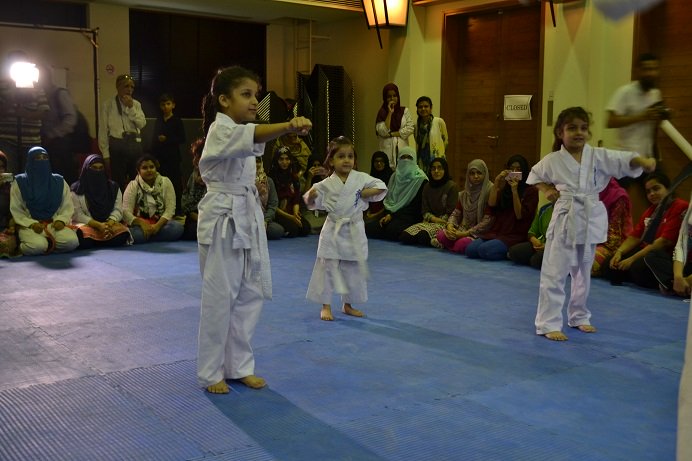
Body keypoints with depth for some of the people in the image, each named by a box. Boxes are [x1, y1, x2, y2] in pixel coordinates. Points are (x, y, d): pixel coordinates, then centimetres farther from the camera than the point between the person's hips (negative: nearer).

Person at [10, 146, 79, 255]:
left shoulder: (59, 181, 11)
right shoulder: (20, 182, 4)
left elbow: (68, 206, 10)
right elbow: (15, 210, 2)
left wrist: (61, 220, -10)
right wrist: (31, 224, -13)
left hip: (54, 224, 2)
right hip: (29, 226, -2)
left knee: (72, 241, -30)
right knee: (38, 245, -36)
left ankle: (48, 244, 0)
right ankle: (24, 246, 1)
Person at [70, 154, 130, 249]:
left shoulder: (113, 187, 10)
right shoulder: (76, 189, 1)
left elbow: (117, 210, 2)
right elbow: (77, 215, -6)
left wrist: (109, 224, -20)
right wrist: (98, 225, -19)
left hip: (109, 224, 3)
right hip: (86, 224, -2)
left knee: (122, 234, -32)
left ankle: (96, 243, -5)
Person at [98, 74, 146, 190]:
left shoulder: (136, 104, 9)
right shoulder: (108, 105, -2)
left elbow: (142, 124, -4)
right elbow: (103, 130, -3)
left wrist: (131, 108, -12)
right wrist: (105, 154, -5)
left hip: (135, 145, 4)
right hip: (117, 145, -3)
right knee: (118, 181, 1)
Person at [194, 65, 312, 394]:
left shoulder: (237, 131, 15)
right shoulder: (221, 131, -14)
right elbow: (254, 135, -37)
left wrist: (256, 187, 6)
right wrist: (289, 126, -54)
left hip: (247, 219, 9)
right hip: (223, 220, -9)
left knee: (250, 295, 11)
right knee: (220, 298, -1)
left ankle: (239, 365, 24)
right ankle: (211, 373, 15)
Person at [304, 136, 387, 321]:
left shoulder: (361, 178, -3)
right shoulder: (326, 184, -5)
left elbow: (381, 187, 2)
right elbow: (312, 203, 0)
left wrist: (366, 193, -12)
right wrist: (310, 196, -21)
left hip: (354, 231, 2)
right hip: (333, 230, -2)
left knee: (354, 269, 11)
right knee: (327, 267, 2)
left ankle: (348, 304, 29)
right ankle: (326, 306, 16)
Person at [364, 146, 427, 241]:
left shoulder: (420, 179, -3)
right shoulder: (394, 177, 15)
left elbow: (416, 205, -6)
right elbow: (388, 199, 14)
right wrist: (386, 215, -5)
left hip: (410, 217, -5)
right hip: (391, 214, 5)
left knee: (392, 229, -36)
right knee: (368, 228, -20)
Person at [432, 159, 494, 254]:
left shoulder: (490, 192, -10)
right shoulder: (465, 193, 12)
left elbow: (487, 221, -15)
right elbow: (456, 213, 14)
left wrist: (466, 234, -18)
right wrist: (450, 226, -10)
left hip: (480, 233, -5)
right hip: (464, 228, 6)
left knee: (462, 244, -34)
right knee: (441, 235, -22)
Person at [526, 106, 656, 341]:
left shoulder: (599, 156, -2)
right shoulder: (552, 161, -4)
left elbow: (625, 160, -12)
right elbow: (535, 175, 13)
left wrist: (643, 161, -33)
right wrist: (546, 190, -5)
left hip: (590, 220, 3)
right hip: (565, 220, -3)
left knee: (583, 273, 18)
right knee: (554, 274, -5)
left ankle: (579, 317, 35)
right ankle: (548, 323, 3)